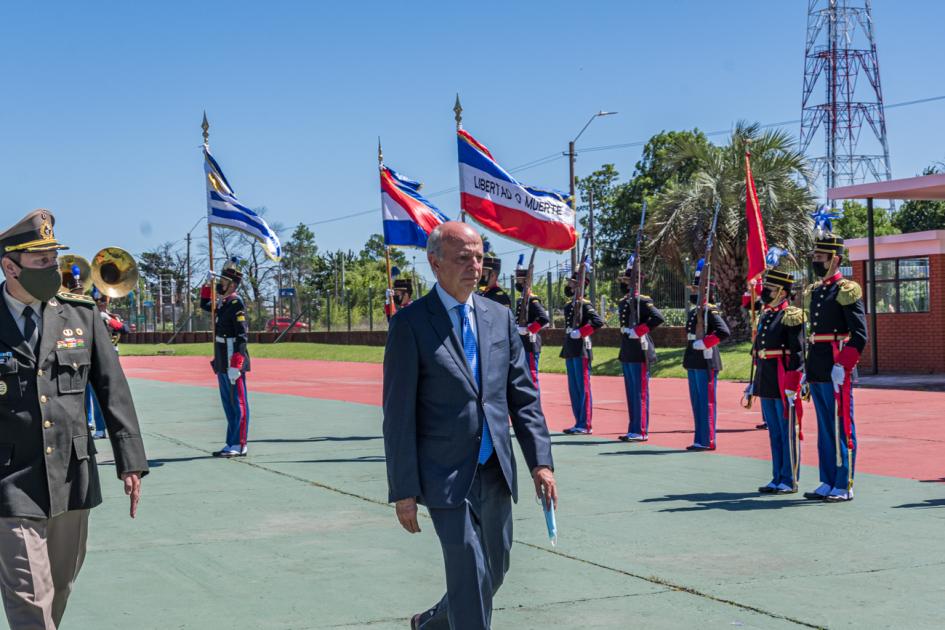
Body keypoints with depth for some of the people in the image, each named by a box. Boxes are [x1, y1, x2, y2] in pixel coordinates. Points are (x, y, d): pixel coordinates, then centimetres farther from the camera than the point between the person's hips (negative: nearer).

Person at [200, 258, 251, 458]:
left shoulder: (236, 304, -14)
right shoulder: (222, 303, 12)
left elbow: (242, 336, -20)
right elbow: (204, 306, 34)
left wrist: (235, 365, -25)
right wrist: (208, 287, 17)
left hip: (233, 364, -9)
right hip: (222, 364, 9)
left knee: (238, 405, -3)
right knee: (228, 405, 14)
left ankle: (239, 445, 1)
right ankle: (231, 444, 20)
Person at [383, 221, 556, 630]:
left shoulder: (500, 318, 8)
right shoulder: (410, 323, -8)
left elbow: (524, 396, 10)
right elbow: (398, 414, -8)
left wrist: (540, 461, 1)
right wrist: (403, 490, -10)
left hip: (495, 472, 6)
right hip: (447, 475, -6)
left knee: (494, 573, 16)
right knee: (471, 579, -9)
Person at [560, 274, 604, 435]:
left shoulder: (585, 305, -10)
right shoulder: (569, 306, 15)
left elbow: (598, 321, -23)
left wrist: (580, 332, -20)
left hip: (581, 350, -9)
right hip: (570, 351, 9)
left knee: (583, 388, -6)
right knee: (573, 388, 11)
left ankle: (586, 425, -3)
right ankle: (579, 423, 17)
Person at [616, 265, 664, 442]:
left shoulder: (642, 301, -11)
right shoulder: (622, 303, 15)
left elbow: (658, 317, -25)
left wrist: (639, 331, -22)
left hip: (639, 352, -9)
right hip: (627, 354, 9)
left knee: (640, 392, -5)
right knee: (631, 393, 12)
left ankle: (641, 431, -2)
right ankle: (633, 430, 18)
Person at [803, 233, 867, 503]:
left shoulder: (846, 291, -9)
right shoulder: (816, 291, 16)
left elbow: (859, 336, -14)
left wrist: (842, 367, -20)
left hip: (836, 372, -8)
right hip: (818, 373, 8)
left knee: (842, 429, -2)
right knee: (824, 429, 12)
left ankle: (844, 487, 3)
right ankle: (828, 483, 19)